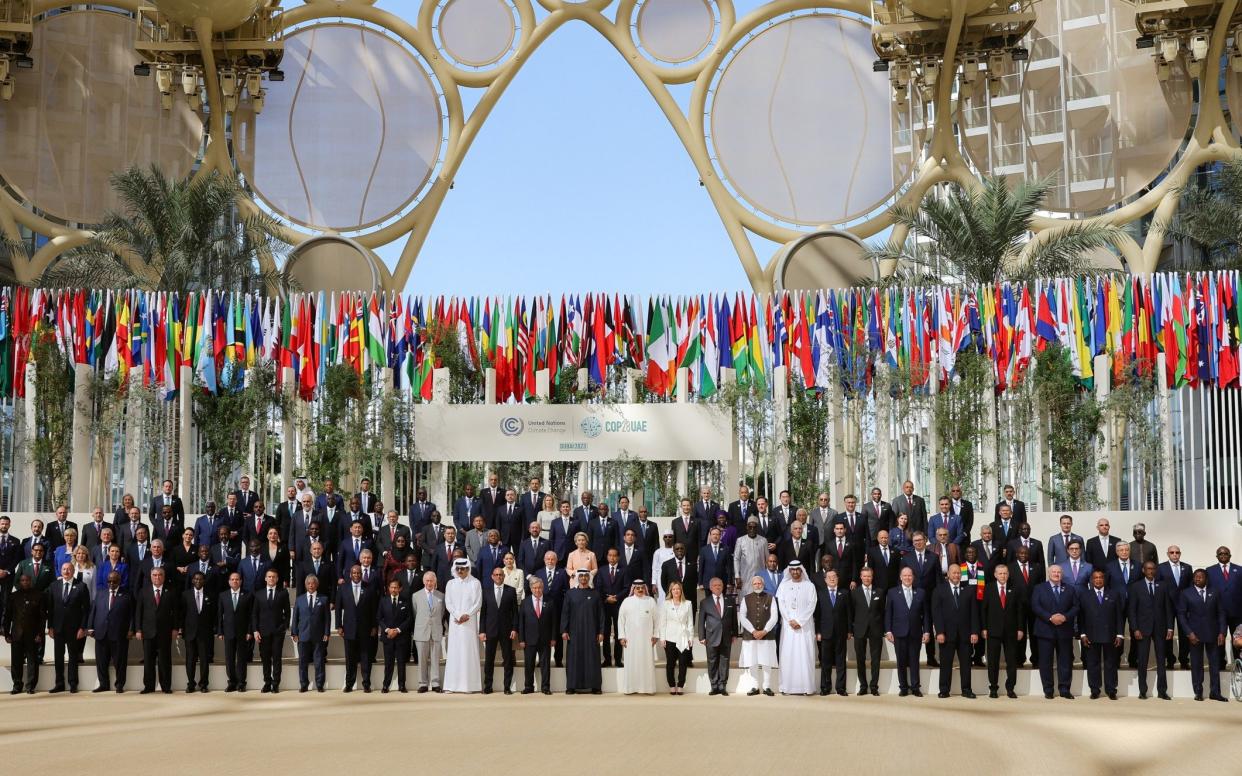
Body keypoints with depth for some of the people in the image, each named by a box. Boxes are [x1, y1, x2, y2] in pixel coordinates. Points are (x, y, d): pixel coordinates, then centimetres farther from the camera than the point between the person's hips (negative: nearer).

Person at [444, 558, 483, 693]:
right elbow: (448, 603, 5)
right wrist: (458, 616, -8)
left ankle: (470, 684, -3)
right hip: (455, 621, 2)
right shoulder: (451, 584, 10)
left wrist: (467, 615, -10)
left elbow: (478, 603, -1)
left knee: (469, 650, -4)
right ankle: (452, 685, -2)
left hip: (470, 621, -2)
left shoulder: (475, 583, 3)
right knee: (454, 651, -1)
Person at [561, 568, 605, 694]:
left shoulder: (596, 594, 7)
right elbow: (565, 612, 4)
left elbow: (601, 614, 5)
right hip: (574, 632, 0)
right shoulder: (570, 594, 6)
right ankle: (572, 686, 2)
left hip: (591, 632, 0)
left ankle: (594, 686, 2)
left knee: (592, 658, -1)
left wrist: (601, 632, -3)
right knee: (574, 658, -1)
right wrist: (564, 630, -4)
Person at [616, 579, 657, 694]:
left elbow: (656, 619, 5)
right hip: (631, 638, 0)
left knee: (646, 662, -1)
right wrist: (622, 636, -2)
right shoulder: (627, 601, 5)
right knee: (631, 662, -1)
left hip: (646, 638, 0)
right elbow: (621, 619, 5)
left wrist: (655, 635, -2)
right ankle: (630, 688, 3)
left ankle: (647, 687, 3)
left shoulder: (651, 601, 6)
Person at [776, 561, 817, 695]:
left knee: (804, 654, -5)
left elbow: (812, 605, -2)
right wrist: (791, 621, -8)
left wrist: (799, 621, -10)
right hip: (788, 625, 1)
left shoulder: (809, 586, 5)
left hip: (805, 625, -1)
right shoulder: (784, 586, 10)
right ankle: (787, 687, -3)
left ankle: (805, 687, -6)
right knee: (787, 654, -3)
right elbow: (781, 604, 4)